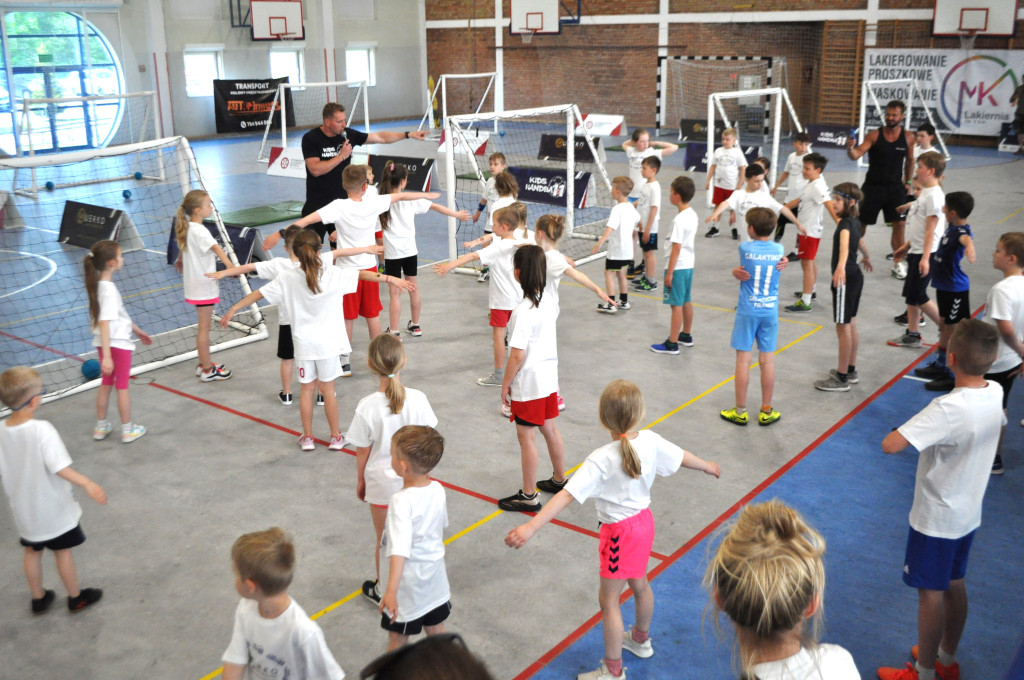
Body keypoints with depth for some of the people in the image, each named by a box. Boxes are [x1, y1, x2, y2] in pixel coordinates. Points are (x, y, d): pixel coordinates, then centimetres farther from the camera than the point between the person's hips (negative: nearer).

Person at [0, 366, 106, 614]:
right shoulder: (42, 430, -28)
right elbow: (59, 467, -31)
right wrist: (87, 484, -29)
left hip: (23, 510, 5)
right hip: (53, 508, -5)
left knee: (32, 552, 22)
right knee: (63, 552, 13)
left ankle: (38, 598, 38)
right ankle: (76, 598, 30)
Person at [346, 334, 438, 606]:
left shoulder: (367, 407, -21)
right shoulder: (417, 399, -15)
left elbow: (362, 452, -11)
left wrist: (361, 481, 6)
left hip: (381, 483, -2)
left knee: (384, 541, 16)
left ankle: (382, 590, 32)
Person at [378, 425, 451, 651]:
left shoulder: (402, 501, -29)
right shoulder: (438, 489, -8)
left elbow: (400, 550, -36)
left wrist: (391, 591, -41)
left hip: (407, 582, -6)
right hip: (435, 576, 6)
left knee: (397, 638, 13)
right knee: (437, 632, 21)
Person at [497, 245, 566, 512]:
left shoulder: (522, 312, -25)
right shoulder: (549, 302, 0)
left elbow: (517, 355, -23)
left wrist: (505, 384, -10)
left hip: (528, 384, -8)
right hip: (549, 377, 8)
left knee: (526, 437, 5)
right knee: (550, 429, 21)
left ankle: (528, 496, 17)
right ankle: (559, 480, 38)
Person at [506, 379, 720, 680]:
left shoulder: (601, 460, -30)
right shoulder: (650, 441, -13)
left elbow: (567, 495, -37)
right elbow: (682, 457, 6)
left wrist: (531, 527, -42)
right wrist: (708, 466, 28)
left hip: (619, 532, -7)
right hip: (644, 520, 7)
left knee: (608, 600, 9)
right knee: (639, 584, 29)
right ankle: (641, 639, 53)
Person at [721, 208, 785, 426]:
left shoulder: (745, 248, -10)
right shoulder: (779, 250, -1)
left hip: (747, 311, -3)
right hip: (770, 312, 3)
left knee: (743, 360, 4)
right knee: (767, 361, 8)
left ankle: (740, 412, 12)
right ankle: (766, 411, 17)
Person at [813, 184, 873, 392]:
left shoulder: (846, 223, -20)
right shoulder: (855, 222, 10)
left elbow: (844, 244, -41)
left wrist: (841, 266, -60)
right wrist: (866, 258, 51)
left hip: (845, 280, -10)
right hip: (855, 277, 10)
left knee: (843, 327, -3)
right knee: (851, 325, 17)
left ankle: (841, 378, 4)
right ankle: (850, 370, 28)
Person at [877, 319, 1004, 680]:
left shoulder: (948, 409, -32)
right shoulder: (995, 393, -8)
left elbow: (890, 445, -38)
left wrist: (913, 427, -17)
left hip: (936, 518, -8)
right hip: (968, 514, 8)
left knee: (931, 593, 8)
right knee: (954, 586, 22)